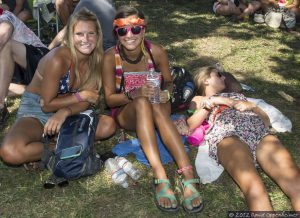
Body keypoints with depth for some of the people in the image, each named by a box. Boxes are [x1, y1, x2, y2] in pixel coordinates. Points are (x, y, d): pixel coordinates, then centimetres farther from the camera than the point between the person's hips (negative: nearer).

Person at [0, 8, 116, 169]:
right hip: (35, 110, -5)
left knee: (108, 125, -19)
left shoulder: (95, 59, -5)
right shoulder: (58, 59, -24)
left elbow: (86, 101, -7)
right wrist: (81, 95, -15)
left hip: (65, 111, 6)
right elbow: (47, 105, -18)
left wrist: (64, 112, -27)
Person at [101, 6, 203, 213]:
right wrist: (134, 94, -30)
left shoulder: (156, 52, -12)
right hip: (126, 113, 0)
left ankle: (189, 178, -47)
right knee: (142, 103, -37)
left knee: (155, 105, -37)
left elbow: (168, 82, 2)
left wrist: (166, 93, -22)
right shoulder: (111, 57, -14)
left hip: (157, 110, 1)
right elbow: (109, 99, -11)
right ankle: (161, 177, -46)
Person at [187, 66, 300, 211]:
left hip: (260, 132, 4)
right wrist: (211, 102, 6)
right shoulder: (200, 99, 32)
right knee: (255, 188, -35)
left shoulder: (237, 95, 40)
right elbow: (190, 125, 10)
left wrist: (251, 106, 11)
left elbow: (266, 121, 29)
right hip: (226, 134, -3)